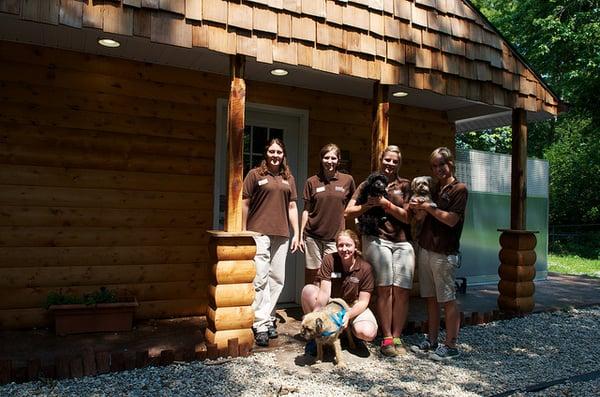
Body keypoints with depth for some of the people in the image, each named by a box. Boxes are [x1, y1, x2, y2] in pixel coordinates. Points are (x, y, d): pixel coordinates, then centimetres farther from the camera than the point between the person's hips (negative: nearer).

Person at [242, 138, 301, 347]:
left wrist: (296, 233, 10)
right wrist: (243, 232, -2)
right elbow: (245, 204, 2)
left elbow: (292, 206, 15)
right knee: (260, 278, -8)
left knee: (277, 279, 8)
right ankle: (261, 325, -2)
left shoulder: (288, 178, 15)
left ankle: (268, 318, 20)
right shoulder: (255, 174, 3)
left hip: (281, 234, 5)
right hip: (259, 232, -4)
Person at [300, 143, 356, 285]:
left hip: (335, 238, 0)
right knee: (311, 275, 5)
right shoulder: (312, 182, 4)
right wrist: (301, 235, 4)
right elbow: (306, 210, 7)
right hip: (312, 236, 0)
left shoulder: (347, 180, 4)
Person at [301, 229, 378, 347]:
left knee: (368, 333, -31)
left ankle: (348, 328, 9)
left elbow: (363, 301, -13)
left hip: (354, 307, 0)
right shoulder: (329, 260, -12)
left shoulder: (365, 268, -13)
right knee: (308, 290, -27)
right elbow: (324, 292, -20)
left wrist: (348, 315, -33)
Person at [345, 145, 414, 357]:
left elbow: (407, 217, 4)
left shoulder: (405, 185, 13)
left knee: (402, 291, -3)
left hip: (403, 242, 2)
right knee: (385, 288, -9)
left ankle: (397, 337, 9)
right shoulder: (369, 184, 11)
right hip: (377, 240, -2)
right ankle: (387, 338, 0)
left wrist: (386, 203, -7)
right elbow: (349, 212, 5)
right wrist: (371, 204, -10)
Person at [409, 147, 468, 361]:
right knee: (431, 298, 12)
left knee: (448, 299, 0)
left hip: (444, 253, -7)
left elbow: (451, 220, -15)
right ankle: (432, 341, 21)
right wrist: (418, 207, 0)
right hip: (425, 249, 7)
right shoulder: (435, 189, 17)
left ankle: (451, 346, 9)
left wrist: (428, 207, -11)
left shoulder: (459, 189, -5)